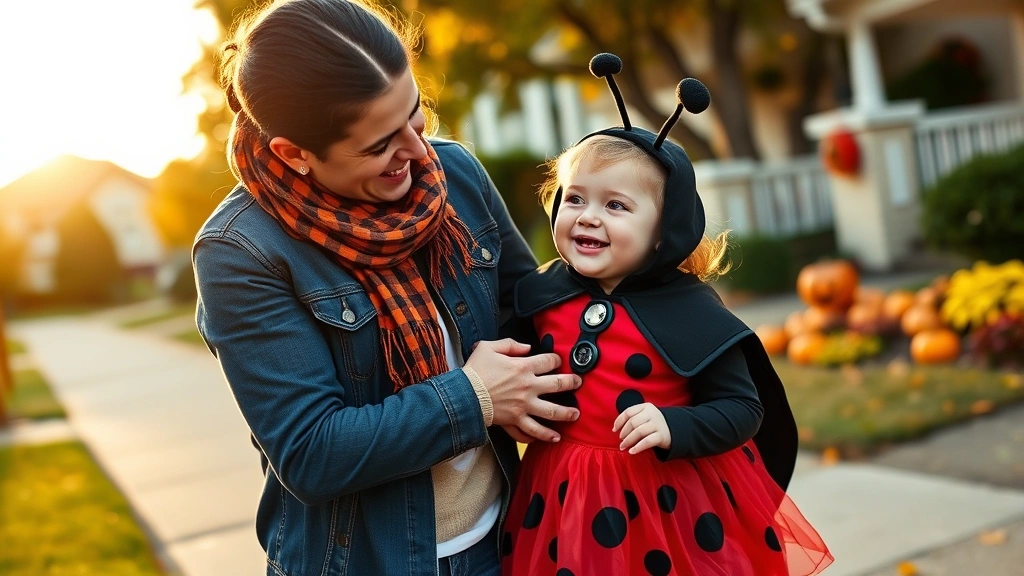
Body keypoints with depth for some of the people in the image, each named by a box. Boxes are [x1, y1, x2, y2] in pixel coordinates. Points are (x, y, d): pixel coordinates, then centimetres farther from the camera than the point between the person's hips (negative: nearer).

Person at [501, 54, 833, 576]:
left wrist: (674, 427, -27)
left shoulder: (689, 312, -16)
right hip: (572, 497, 4)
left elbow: (744, 410, -14)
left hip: (673, 498, -4)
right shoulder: (544, 293, -3)